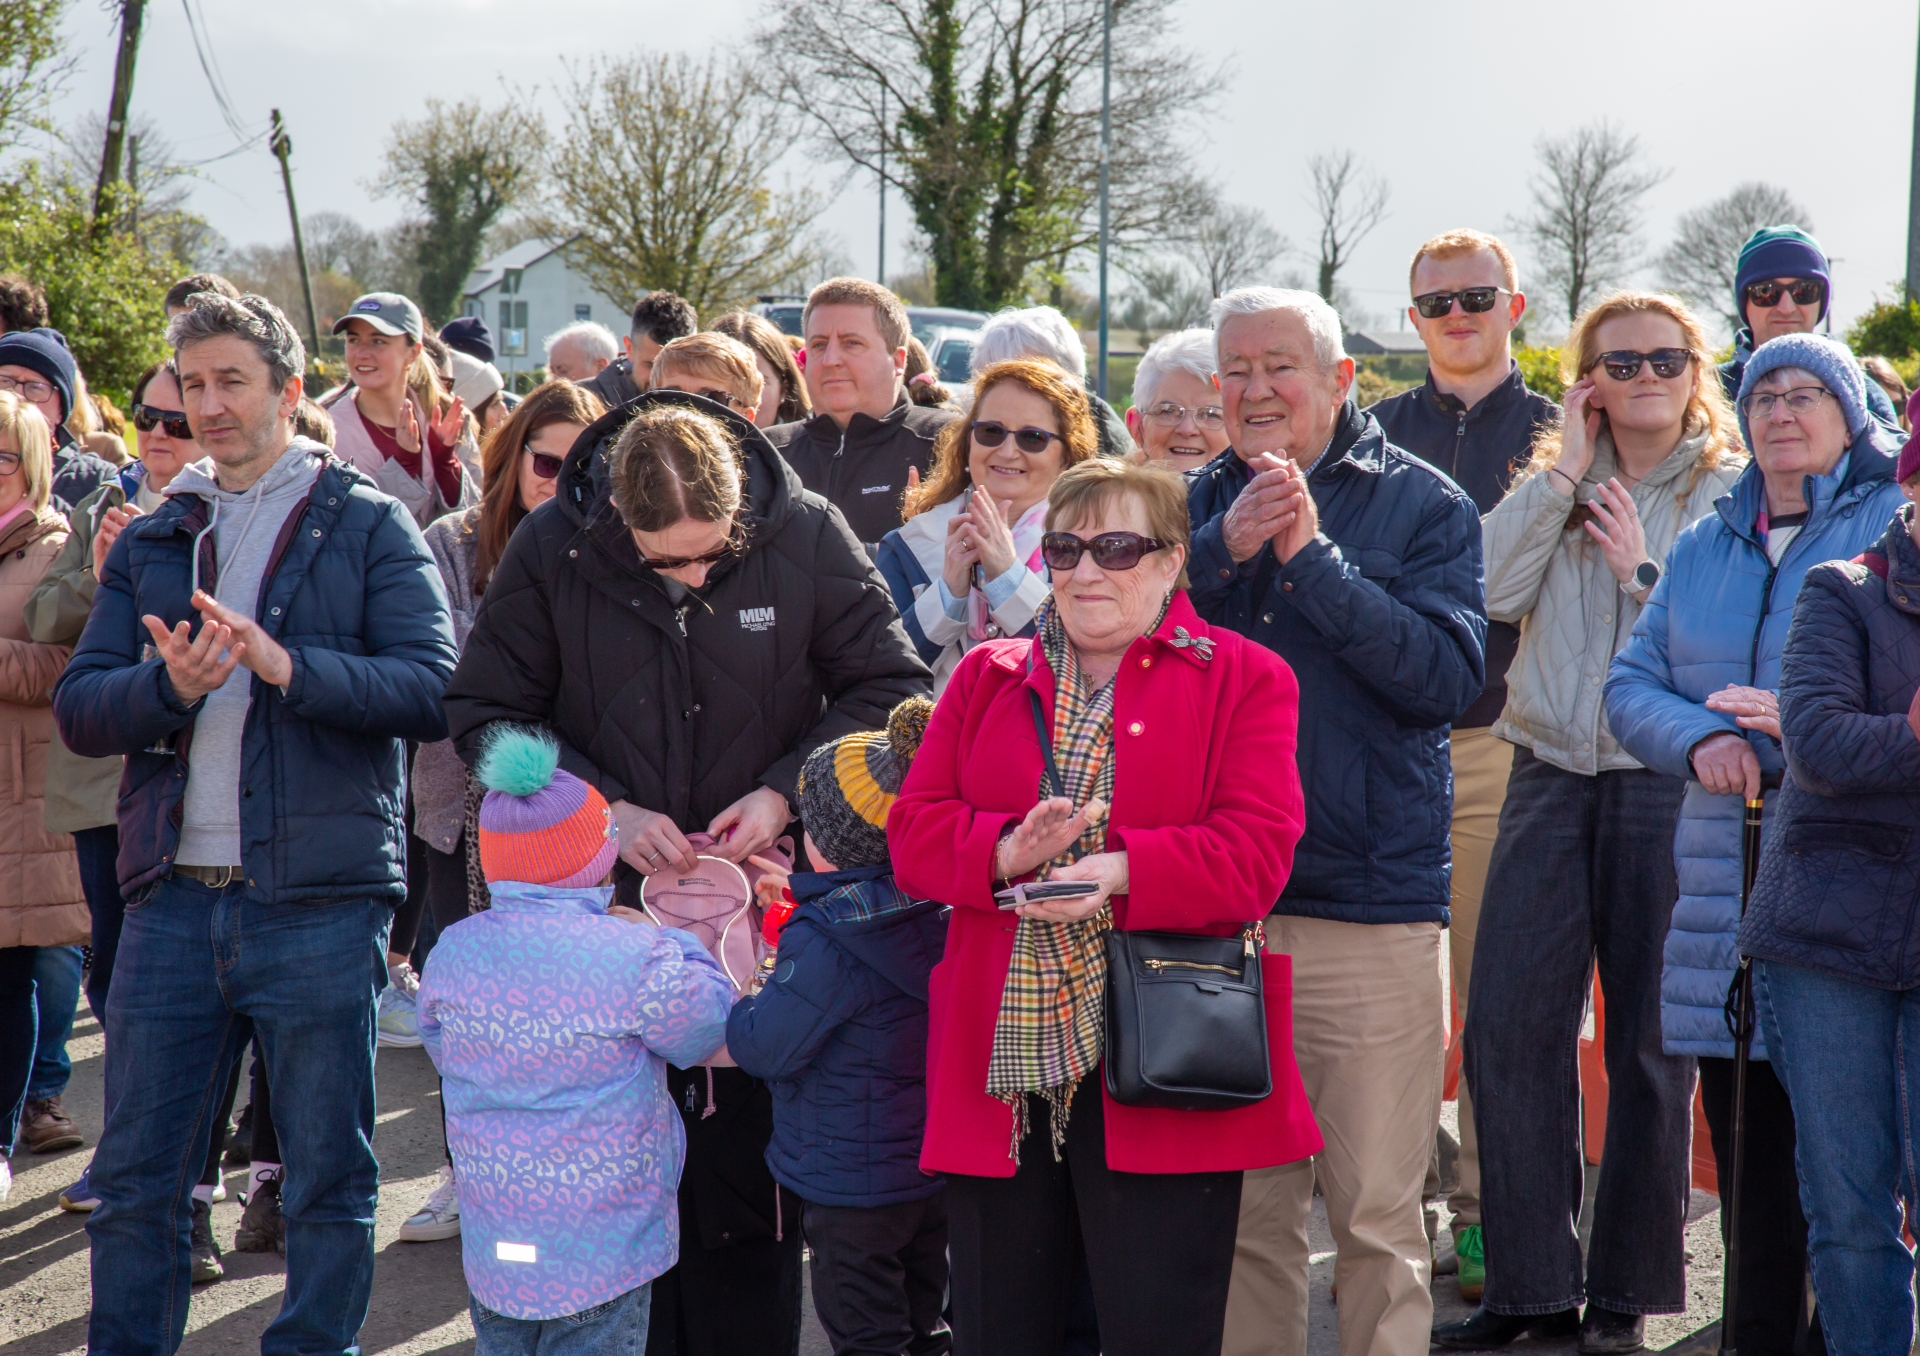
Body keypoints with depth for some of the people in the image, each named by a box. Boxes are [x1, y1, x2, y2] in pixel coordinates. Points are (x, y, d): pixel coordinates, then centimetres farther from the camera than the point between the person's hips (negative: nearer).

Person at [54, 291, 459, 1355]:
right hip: (173, 899, 4)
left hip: (319, 904, -3)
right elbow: (78, 709, 5)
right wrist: (172, 684, -15)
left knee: (328, 1181, 6)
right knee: (134, 1185, 9)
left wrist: (287, 666, -23)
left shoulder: (369, 527, 2)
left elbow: (433, 691, -11)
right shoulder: (151, 540, 14)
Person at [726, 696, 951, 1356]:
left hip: (853, 1186, -8)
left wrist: (726, 998, -1)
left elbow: (764, 1047, -20)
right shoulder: (935, 909, -2)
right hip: (935, 1165, 8)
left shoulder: (823, 942, -26)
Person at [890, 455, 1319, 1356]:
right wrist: (1007, 852, -14)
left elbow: (1257, 851, -8)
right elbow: (913, 833, 7)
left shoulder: (1242, 680, 3)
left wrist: (1118, 871, -22)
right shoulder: (985, 678, 15)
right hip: (999, 1061, 4)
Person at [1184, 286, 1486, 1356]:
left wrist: (1311, 554, -15)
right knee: (1242, 1209, 10)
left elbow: (1450, 674, -12)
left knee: (1378, 1213, -1)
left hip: (1375, 904, -3)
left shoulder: (1424, 506, 1)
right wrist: (1226, 548, -14)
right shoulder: (1198, 503, 11)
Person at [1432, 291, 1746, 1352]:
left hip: (1667, 782, -3)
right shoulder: (1556, 482, 13)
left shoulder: (1732, 492, 1)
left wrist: (1643, 571, -11)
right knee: (1507, 1028, -1)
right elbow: (1497, 593, -4)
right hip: (1551, 776, 3)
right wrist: (1564, 468, -3)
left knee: (1651, 1043, 4)